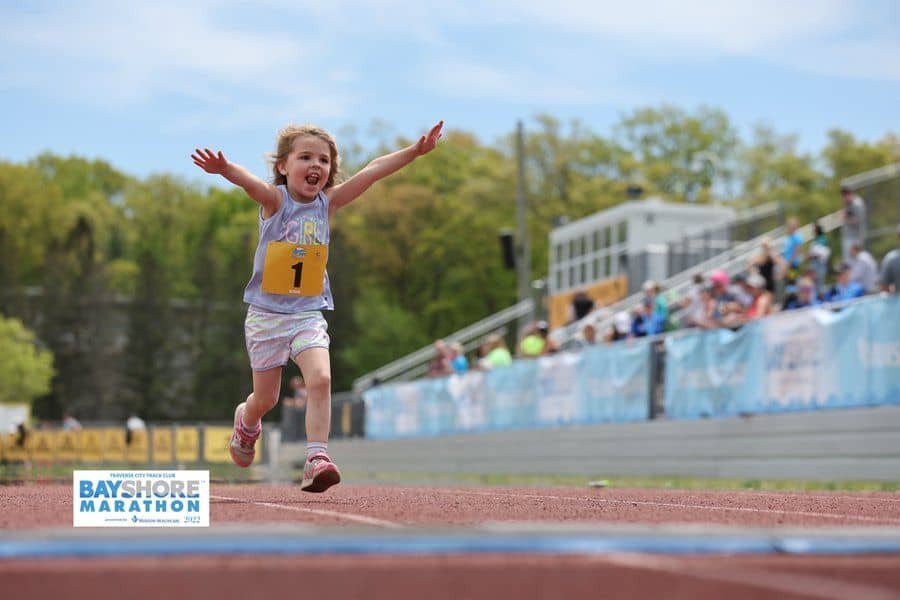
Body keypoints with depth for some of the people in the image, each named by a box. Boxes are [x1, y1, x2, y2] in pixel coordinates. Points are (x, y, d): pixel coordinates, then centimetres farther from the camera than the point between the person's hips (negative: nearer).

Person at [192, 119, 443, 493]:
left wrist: (415, 150, -17)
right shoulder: (274, 200, -10)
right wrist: (224, 168, -54)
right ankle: (246, 421, 44)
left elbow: (373, 171, -8)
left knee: (320, 378, -22)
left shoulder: (328, 203, 0)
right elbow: (249, 182, -33)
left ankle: (316, 459, -20)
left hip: (309, 313, 2)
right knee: (266, 399, 10)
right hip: (267, 313, -2)